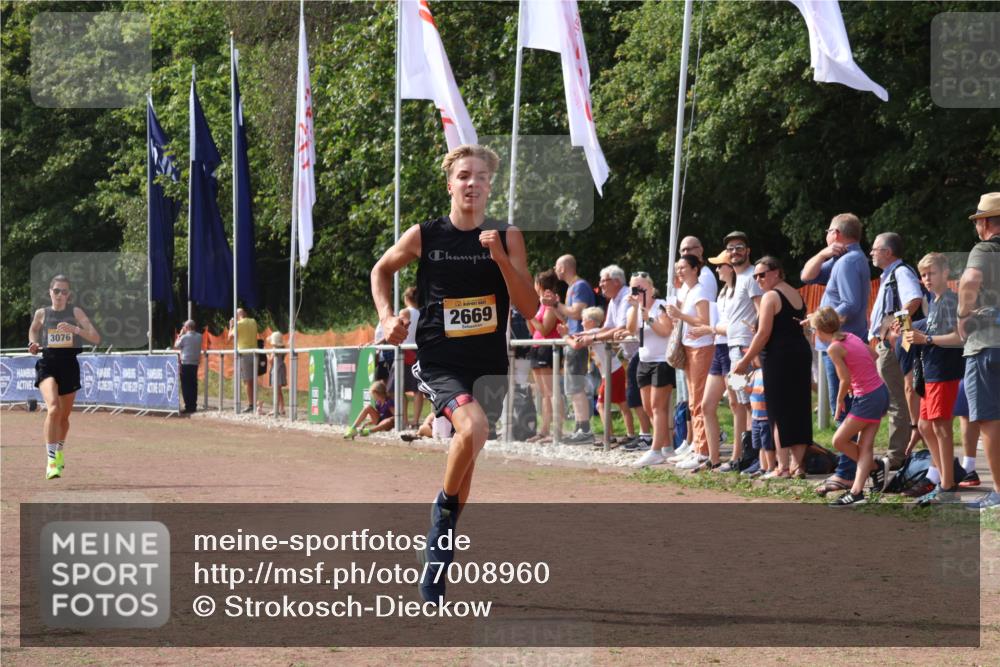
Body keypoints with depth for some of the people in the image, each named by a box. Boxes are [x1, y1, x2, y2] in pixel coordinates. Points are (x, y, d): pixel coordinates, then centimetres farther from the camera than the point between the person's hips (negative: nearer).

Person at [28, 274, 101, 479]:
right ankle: (51, 461, -23)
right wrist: (33, 344, 5)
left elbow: (96, 338, -6)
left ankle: (59, 452, 44)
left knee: (64, 416, 15)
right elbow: (33, 330, 25)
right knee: (53, 409, -26)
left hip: (69, 365, 2)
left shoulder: (75, 312, 1)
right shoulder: (41, 313, 3)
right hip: (47, 364, -2)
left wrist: (75, 329, -21)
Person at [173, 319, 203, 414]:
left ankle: (188, 407, -5)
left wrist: (180, 334, 7)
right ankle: (193, 406, 11)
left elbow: (176, 346, 1)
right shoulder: (199, 337, 4)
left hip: (185, 364, -6)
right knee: (193, 386, 10)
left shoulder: (184, 337, -12)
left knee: (186, 386, -2)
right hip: (195, 363, 6)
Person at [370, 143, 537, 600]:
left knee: (465, 456, 11)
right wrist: (387, 316, 0)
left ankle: (436, 560, 27)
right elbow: (382, 270, 16)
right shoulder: (424, 236, -3)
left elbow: (530, 307, -6)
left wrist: (500, 258, -18)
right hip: (439, 362, -3)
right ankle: (445, 506, -4)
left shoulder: (507, 237, -1)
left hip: (488, 365, 3)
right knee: (473, 427, -30)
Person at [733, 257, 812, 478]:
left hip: (779, 357, -8)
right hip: (802, 353, 8)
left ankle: (783, 467, -5)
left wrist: (745, 361, -8)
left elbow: (763, 334, -13)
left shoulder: (771, 296, -8)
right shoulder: (797, 295, 16)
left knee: (779, 412, -4)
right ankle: (798, 464, 7)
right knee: (799, 409, 8)